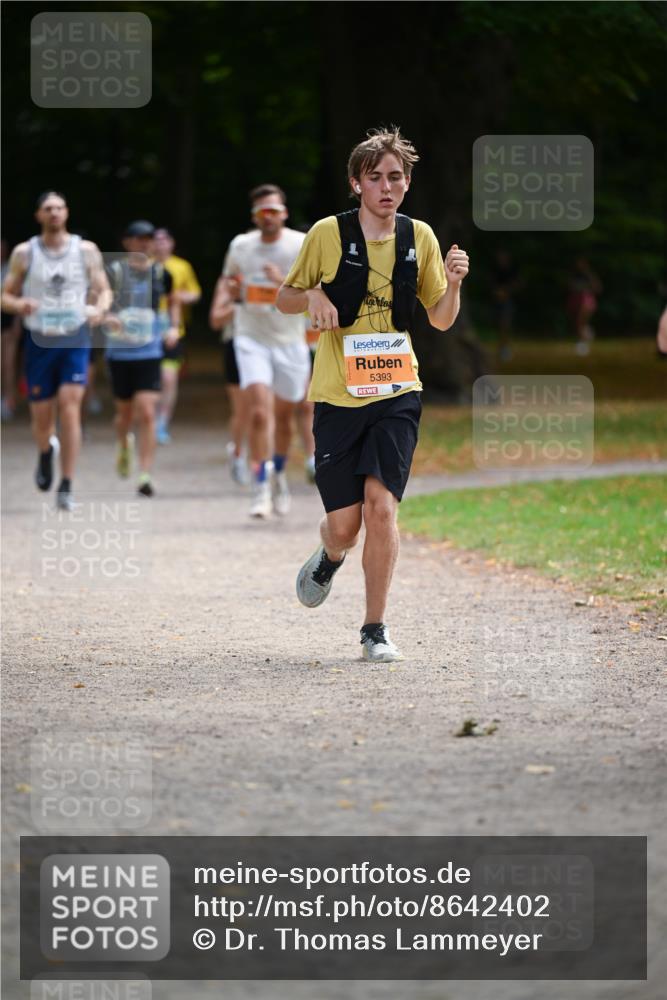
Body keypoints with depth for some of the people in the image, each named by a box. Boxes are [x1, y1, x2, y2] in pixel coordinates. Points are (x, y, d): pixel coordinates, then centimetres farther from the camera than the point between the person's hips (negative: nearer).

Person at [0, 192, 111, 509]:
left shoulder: (86, 250, 3)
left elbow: (104, 290, 8)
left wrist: (99, 308, -14)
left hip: (75, 339, -1)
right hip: (39, 339, 1)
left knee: (70, 408, -13)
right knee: (42, 417, 5)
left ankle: (66, 486, -8)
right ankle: (46, 451, 42)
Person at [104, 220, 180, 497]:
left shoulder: (161, 273, 3)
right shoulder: (115, 271, -4)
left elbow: (173, 302, 21)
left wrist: (174, 327, 6)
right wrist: (106, 318, -25)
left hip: (150, 352, 0)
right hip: (119, 350, 0)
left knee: (147, 414, -12)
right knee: (125, 412, 13)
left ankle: (145, 475, -10)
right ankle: (125, 446, 48)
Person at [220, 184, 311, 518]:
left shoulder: (302, 246, -5)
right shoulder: (240, 246, 3)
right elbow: (229, 284, 20)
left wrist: (285, 283, -24)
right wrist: (234, 290, -4)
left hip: (290, 341, 0)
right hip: (251, 339, 0)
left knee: (283, 416, 13)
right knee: (259, 413, -17)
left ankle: (279, 474, 38)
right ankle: (262, 486, -14)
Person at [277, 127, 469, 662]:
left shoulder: (419, 237, 5)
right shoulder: (328, 234, -2)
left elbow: (441, 319, 12)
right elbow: (286, 297, 9)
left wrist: (453, 283, -8)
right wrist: (312, 297, -14)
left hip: (397, 393, 1)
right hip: (338, 394, -1)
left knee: (381, 507, -15)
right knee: (344, 524, -2)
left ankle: (375, 629, -2)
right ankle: (329, 559, 37)